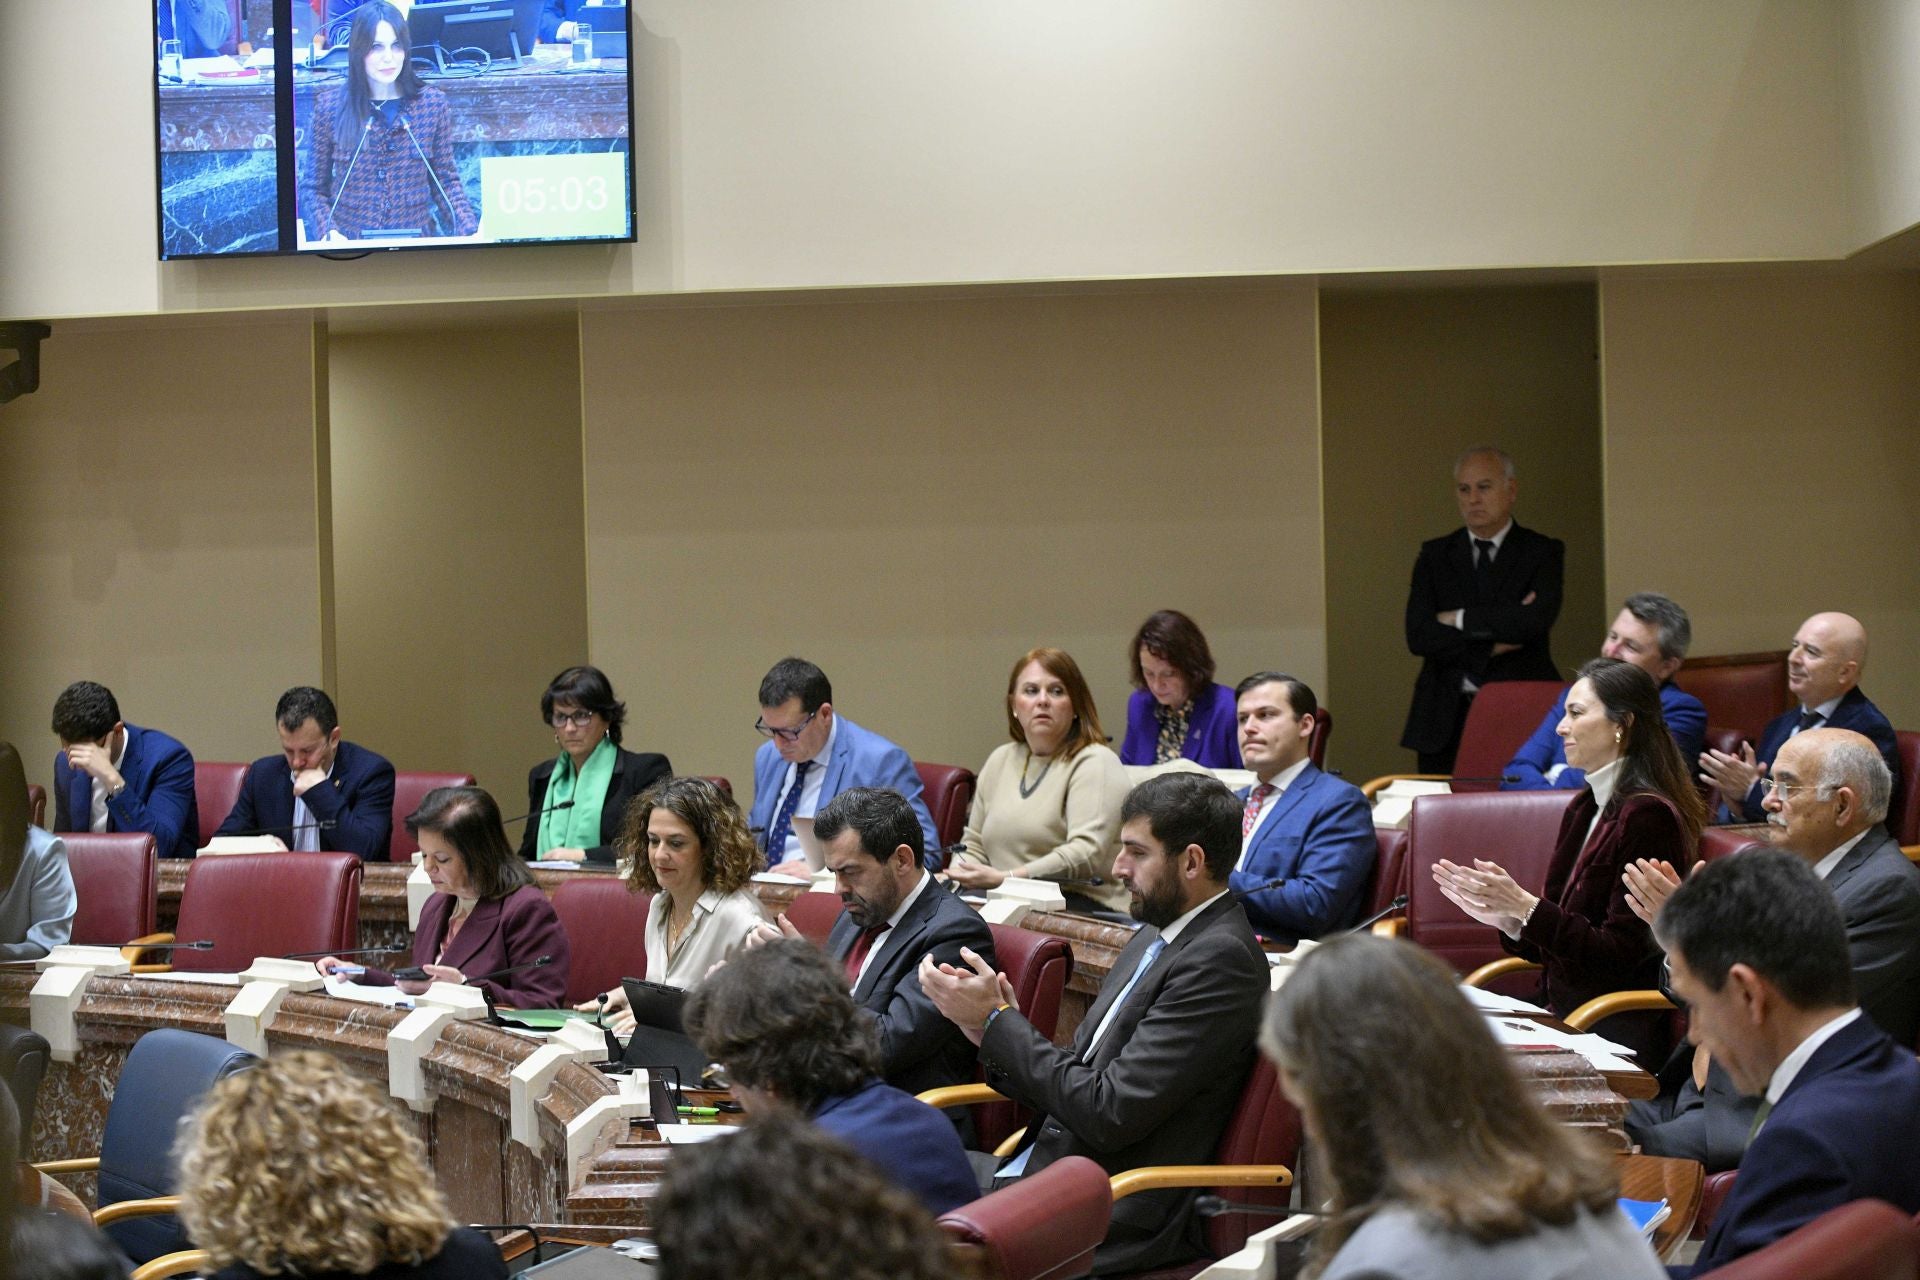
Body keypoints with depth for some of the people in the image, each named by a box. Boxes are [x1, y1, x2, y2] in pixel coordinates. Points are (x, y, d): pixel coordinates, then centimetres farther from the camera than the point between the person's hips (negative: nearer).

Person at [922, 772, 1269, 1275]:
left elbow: (1109, 1113, -20)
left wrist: (998, 1019, -11)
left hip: (1118, 1215, -9)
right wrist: (996, 1036, -2)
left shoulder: (1221, 960, -16)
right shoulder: (1157, 937, 14)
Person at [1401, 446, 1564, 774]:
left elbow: (1536, 620, -13)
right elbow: (1418, 636, 0)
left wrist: (1459, 619, -7)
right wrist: (1494, 643, -9)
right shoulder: (1435, 555, 12)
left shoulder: (1542, 552, 5)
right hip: (1446, 721, 2)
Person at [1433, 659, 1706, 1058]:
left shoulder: (1648, 816, -13)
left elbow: (1620, 957, -17)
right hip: (1564, 1016, 8)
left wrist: (1527, 907, -20)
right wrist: (1505, 915, 0)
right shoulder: (1584, 808, 13)